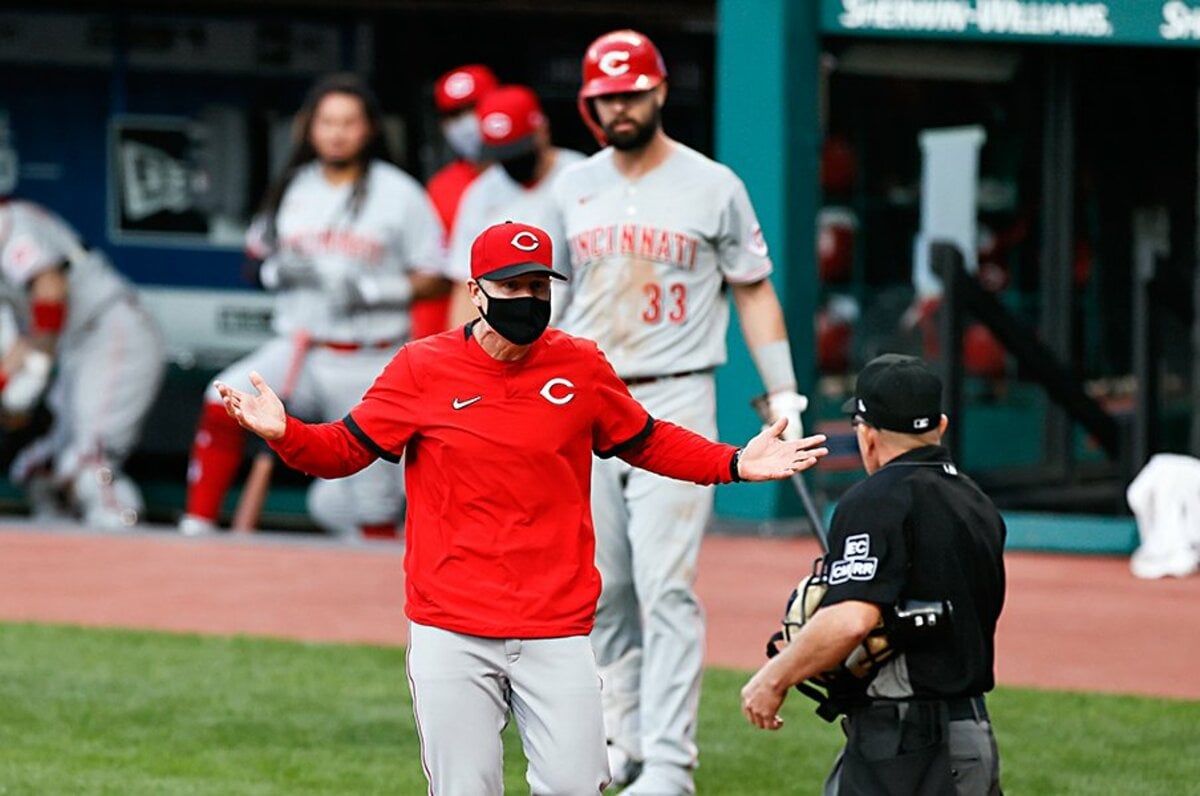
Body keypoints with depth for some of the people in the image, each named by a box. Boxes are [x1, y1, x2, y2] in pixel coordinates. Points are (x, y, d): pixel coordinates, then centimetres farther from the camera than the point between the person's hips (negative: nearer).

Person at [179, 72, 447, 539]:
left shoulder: (400, 194, -2)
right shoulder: (293, 189, 9)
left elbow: (433, 279, -2)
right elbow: (257, 258, 17)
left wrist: (374, 291, -18)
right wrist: (277, 271, -6)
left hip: (369, 365, -3)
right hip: (298, 350, 3)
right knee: (224, 400, -25)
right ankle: (197, 530, -21)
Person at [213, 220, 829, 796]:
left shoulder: (582, 367, 5)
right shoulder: (424, 368, 0)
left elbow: (646, 442, 18)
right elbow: (344, 448, 3)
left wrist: (734, 464, 5)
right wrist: (284, 434, -17)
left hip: (557, 632, 1)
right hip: (450, 634, -1)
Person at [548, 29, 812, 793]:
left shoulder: (713, 186, 0)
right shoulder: (573, 190, 10)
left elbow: (754, 290, 4)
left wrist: (783, 391, -3)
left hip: (675, 401, -4)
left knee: (667, 585, -11)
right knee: (602, 587, 7)